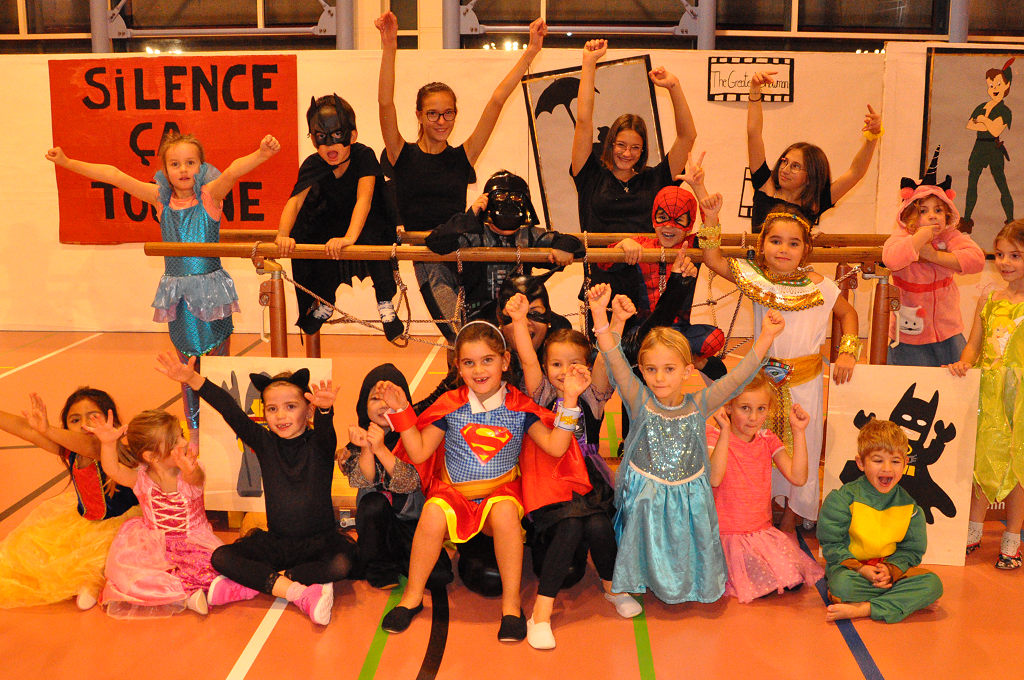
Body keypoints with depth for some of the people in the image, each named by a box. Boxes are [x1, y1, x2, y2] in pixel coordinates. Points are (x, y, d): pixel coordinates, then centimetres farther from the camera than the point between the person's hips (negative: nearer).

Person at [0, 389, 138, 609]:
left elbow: (89, 445, -54)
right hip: (83, 521, 7)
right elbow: (27, 430, -15)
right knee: (28, 543, 4)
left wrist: (48, 430, -66)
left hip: (119, 522, -7)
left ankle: (93, 582, 0)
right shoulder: (69, 451, -9)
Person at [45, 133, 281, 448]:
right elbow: (115, 176, -1)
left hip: (212, 287, -3)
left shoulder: (210, 194, -8)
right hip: (177, 292, 3)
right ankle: (194, 430, 25)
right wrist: (67, 162, -5)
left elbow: (232, 171, -28)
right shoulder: (160, 197, 2)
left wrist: (260, 155, -46)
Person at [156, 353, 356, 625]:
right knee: (221, 557, -17)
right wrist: (192, 379, -20)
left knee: (342, 562, -33)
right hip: (276, 541, 3)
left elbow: (324, 427, -31)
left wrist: (325, 408, -56)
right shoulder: (265, 442, 1)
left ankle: (253, 584, -22)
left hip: (319, 541, -3)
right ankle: (300, 590, -26)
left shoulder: (320, 443, -7)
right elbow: (230, 410, -9)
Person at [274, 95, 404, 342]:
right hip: (333, 220, 4)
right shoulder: (313, 165, -16)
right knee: (305, 232, -22)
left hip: (368, 219, -4)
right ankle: (324, 302, 1)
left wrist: (349, 237, -57)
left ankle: (385, 303, -20)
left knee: (370, 233, -36)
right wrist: (283, 235, -47)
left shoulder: (364, 155, -26)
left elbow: (364, 199, -40)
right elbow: (295, 201, -27)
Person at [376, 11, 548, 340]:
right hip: (429, 261, -2)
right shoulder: (404, 156, 6)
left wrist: (531, 50, 7)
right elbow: (385, 104, -7)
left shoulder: (462, 156, 11)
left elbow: (496, 101, 8)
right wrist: (389, 47, -19)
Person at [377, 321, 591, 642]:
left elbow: (556, 447, -9)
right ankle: (412, 596, -8)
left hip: (501, 489, -1)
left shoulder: (519, 407, -1)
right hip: (454, 492, 1)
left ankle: (511, 602, -17)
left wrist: (570, 398, -14)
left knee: (505, 511, -34)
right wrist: (401, 410, -7)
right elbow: (418, 453, 0)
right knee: (434, 513, -30)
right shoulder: (451, 406, 0)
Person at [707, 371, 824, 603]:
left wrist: (798, 432, -10)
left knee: (794, 579, -13)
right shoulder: (714, 436, -7)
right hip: (727, 534, -5)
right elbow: (714, 479, -26)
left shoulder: (768, 440, 6)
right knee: (765, 584, -22)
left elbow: (798, 478, -6)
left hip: (762, 531, 5)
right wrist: (725, 431, -27)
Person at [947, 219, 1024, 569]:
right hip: (987, 392, 4)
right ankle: (974, 531, 26)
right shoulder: (988, 300, 8)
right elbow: (974, 346, 11)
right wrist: (963, 363, -9)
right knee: (981, 461, 9)